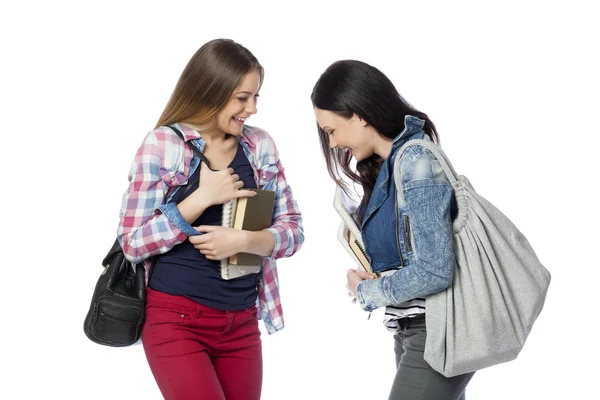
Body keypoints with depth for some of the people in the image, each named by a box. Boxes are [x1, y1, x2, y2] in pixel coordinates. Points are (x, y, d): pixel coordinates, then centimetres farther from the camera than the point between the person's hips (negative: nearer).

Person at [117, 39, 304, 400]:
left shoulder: (261, 146, 5)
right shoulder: (163, 145, -7)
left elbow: (293, 230, 4)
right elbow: (133, 243, -10)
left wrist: (244, 240, -16)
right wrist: (203, 197, -17)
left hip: (242, 323, 4)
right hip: (176, 320, -4)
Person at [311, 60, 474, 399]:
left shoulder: (416, 162, -18)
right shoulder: (385, 165, 10)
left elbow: (434, 270, -24)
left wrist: (366, 292, -10)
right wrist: (361, 277, -6)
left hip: (437, 333, -9)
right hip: (412, 329, 9)